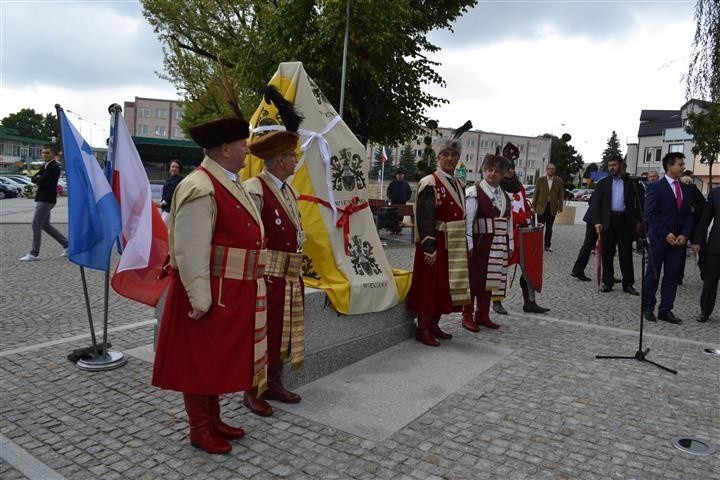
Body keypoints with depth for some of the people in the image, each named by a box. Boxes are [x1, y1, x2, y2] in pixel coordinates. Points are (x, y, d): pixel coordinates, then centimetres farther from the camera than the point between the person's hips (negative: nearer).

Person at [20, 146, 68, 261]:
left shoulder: (54, 167, -13)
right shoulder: (45, 166, 16)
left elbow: (42, 180, -22)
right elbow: (33, 178, 11)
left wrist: (37, 178, -3)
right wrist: (40, 178, -8)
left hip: (47, 200, -10)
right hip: (43, 199, 10)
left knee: (36, 225, -7)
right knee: (45, 225, 14)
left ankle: (34, 254, -1)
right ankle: (66, 245, 20)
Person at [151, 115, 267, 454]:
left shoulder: (230, 182, 11)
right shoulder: (201, 189, -20)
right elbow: (190, 251, -23)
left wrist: (244, 294, 18)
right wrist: (200, 299, -21)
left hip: (231, 293, 10)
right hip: (208, 294, -9)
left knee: (219, 358, 20)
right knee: (199, 360, 7)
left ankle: (213, 419, 36)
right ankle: (199, 429, 24)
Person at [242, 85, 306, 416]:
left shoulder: (288, 190, 13)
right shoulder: (254, 188, -16)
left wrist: (297, 258, 17)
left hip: (290, 274, 9)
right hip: (265, 273, -9)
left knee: (283, 330, 17)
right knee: (261, 331, 1)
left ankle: (274, 384, 32)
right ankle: (252, 392, 16)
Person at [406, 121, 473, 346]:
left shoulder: (457, 183, 13)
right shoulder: (430, 183, -11)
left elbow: (460, 214, 16)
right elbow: (425, 218, -17)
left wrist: (464, 244, 13)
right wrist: (429, 247, -23)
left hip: (454, 244, 8)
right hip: (435, 242, -8)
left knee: (444, 285, 13)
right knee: (430, 284, -1)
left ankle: (434, 325, 25)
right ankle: (423, 329, 9)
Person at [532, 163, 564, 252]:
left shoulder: (559, 181, 4)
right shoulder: (540, 180, 1)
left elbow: (561, 195, 4)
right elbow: (536, 194, 2)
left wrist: (560, 207, -2)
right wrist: (533, 206, -1)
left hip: (552, 208, 1)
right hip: (541, 207, -1)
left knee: (549, 228, 8)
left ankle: (547, 245, 15)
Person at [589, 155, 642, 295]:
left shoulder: (629, 183, 9)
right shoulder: (603, 183, 7)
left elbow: (636, 202, 11)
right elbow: (596, 203, 3)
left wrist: (637, 220, 5)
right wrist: (597, 221, -7)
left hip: (624, 221, 0)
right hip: (608, 221, 0)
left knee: (626, 253, 1)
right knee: (607, 253, 4)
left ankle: (628, 284, 6)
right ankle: (607, 282, 13)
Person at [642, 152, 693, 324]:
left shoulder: (685, 189, 11)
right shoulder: (655, 187, -6)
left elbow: (688, 215, 11)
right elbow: (650, 214, -11)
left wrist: (684, 235, -4)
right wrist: (666, 234, -16)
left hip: (678, 240, 5)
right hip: (659, 239, -5)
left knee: (672, 276, 6)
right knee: (653, 275, 4)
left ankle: (666, 310, 12)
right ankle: (648, 308, 14)